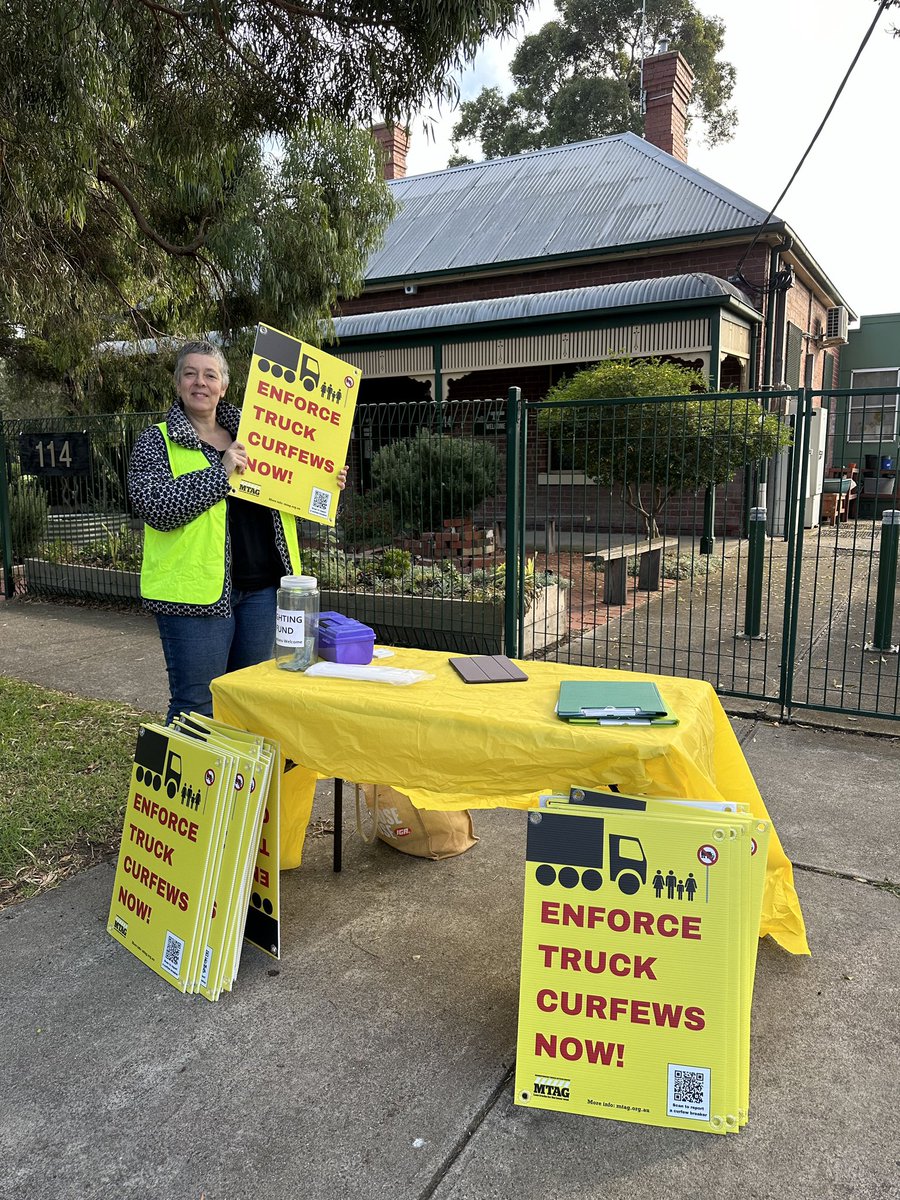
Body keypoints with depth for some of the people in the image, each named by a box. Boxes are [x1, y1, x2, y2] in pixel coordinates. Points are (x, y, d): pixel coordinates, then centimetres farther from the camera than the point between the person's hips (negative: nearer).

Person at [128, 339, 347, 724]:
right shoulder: (157, 441, 0)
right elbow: (155, 506, -16)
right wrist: (221, 472, -20)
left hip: (261, 586, 5)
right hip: (198, 589, -5)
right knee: (197, 706, 0)